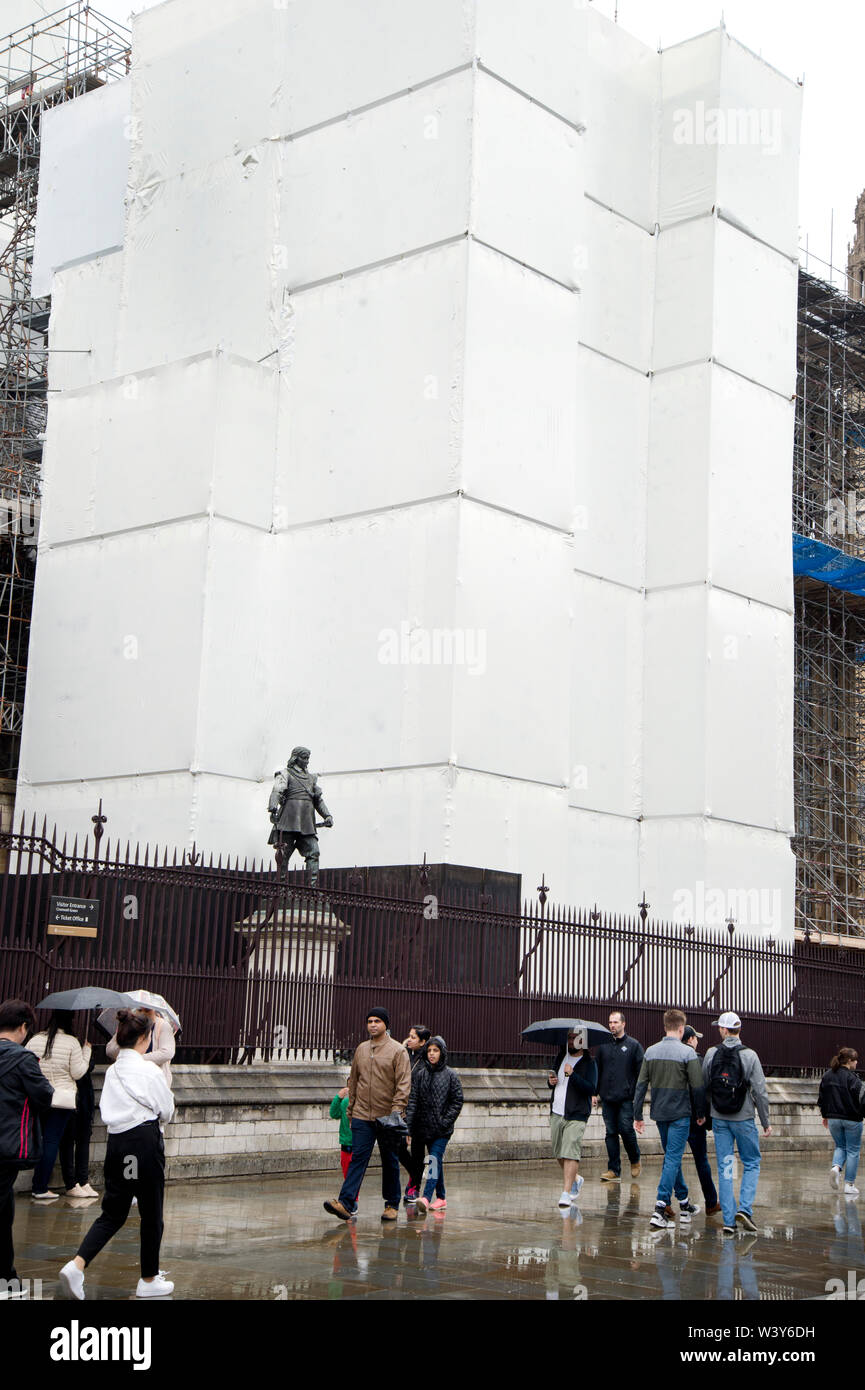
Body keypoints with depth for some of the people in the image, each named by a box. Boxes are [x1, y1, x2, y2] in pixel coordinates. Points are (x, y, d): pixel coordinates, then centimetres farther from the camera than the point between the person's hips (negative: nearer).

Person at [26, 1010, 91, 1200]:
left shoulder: (35, 1040, 1)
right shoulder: (72, 1042, -9)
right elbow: (78, 1073, -5)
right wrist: (86, 1051, 6)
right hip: (63, 1098, -3)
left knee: (38, 1139, 15)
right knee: (52, 1141, 1)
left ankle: (37, 1186, 18)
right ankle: (41, 1189, 1)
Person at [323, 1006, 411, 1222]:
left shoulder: (398, 1050, -4)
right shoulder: (361, 1049, 11)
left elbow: (404, 1084, -9)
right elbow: (353, 1080, 18)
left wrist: (397, 1110, -18)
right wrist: (350, 1108, 15)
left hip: (387, 1117, -3)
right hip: (362, 1116, 3)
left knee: (390, 1161, 7)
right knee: (358, 1158, -6)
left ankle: (392, 1204, 18)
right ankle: (346, 1203, -15)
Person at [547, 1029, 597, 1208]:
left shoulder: (588, 1064, -5)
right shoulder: (561, 1057, 13)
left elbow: (591, 1089, -18)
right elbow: (552, 1080, 25)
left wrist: (572, 1075, -26)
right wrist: (551, 1082, 2)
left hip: (576, 1116, -6)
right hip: (556, 1114, 6)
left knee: (570, 1154, -14)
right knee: (558, 1154, 12)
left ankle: (566, 1193, -12)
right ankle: (576, 1179, 35)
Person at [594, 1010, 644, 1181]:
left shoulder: (633, 1045, 1)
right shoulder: (603, 1045, 10)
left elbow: (640, 1071, 0)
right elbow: (597, 1070, 14)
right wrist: (595, 1092, 7)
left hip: (626, 1098, -4)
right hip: (607, 1098, 4)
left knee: (626, 1129, -8)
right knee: (611, 1133, 4)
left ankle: (635, 1161, 17)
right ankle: (614, 1170, 8)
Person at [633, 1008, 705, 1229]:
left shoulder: (650, 1051, 4)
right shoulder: (687, 1053, -11)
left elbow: (641, 1085, 3)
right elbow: (697, 1087, -9)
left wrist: (638, 1115, 8)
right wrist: (701, 1113, 5)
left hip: (659, 1113, 5)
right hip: (680, 1113, -5)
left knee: (672, 1156, 18)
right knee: (673, 1158, -4)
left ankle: (684, 1203, 29)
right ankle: (660, 1208, -13)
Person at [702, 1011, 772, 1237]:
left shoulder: (711, 1054, -2)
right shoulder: (749, 1056, -9)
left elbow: (704, 1087, 4)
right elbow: (760, 1091, -9)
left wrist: (705, 1113, 18)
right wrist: (766, 1122, 1)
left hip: (719, 1119, 2)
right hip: (743, 1119, -2)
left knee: (725, 1168, 6)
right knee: (751, 1164, 12)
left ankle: (729, 1220, 4)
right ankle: (745, 1208, -4)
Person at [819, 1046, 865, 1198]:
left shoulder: (827, 1076, 4)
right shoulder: (852, 1077, -16)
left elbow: (822, 1097, 11)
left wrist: (825, 1116, 20)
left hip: (833, 1118, 5)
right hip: (851, 1119, -5)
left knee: (840, 1146, 20)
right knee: (853, 1150, 7)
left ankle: (836, 1167, -9)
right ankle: (849, 1184, 7)